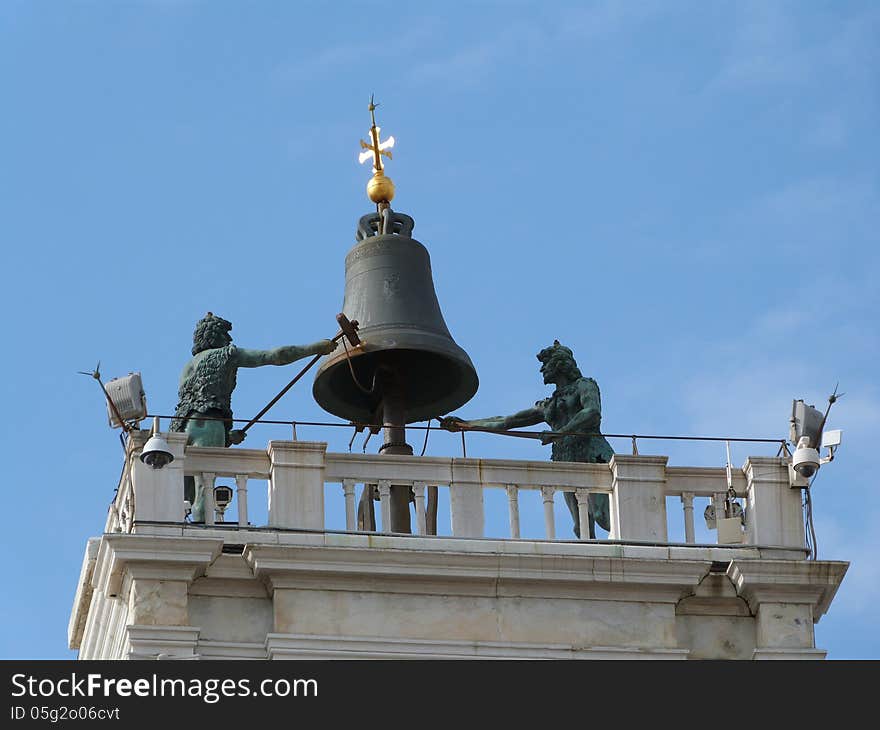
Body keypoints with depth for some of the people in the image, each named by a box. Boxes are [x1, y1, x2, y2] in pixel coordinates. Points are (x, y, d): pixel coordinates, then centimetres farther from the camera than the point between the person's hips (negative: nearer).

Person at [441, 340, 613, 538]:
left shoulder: (584, 385, 10)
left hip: (592, 456, -6)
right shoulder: (547, 406, 28)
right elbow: (505, 422, 30)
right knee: (582, 529, -9)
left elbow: (593, 413, -10)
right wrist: (465, 424, 27)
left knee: (603, 517, -23)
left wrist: (560, 433, -17)